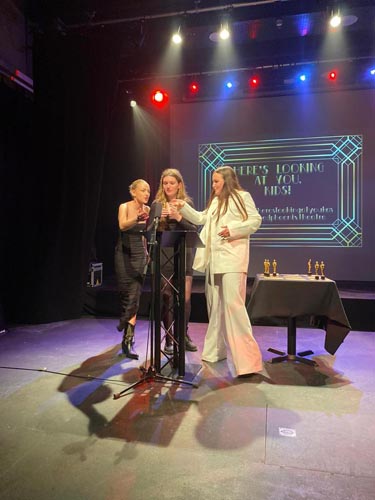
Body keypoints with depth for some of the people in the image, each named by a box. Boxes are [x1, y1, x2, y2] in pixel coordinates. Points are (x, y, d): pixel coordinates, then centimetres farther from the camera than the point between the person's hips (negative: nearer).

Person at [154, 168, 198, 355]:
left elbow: (194, 230, -1)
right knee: (166, 297, 2)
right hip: (163, 255, 0)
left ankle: (184, 335, 20)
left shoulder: (187, 203, 5)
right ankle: (169, 339, 14)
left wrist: (179, 218, -16)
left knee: (185, 297, 0)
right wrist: (157, 218, -12)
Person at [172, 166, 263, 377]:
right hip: (214, 260, 8)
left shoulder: (242, 196, 0)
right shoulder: (215, 201, 21)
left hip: (232, 260, -8)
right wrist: (184, 207, 16)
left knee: (233, 304, -16)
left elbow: (256, 221, -7)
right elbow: (200, 219, 25)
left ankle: (248, 359, -11)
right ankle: (215, 350, 27)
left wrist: (233, 229, -18)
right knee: (215, 306, 13)